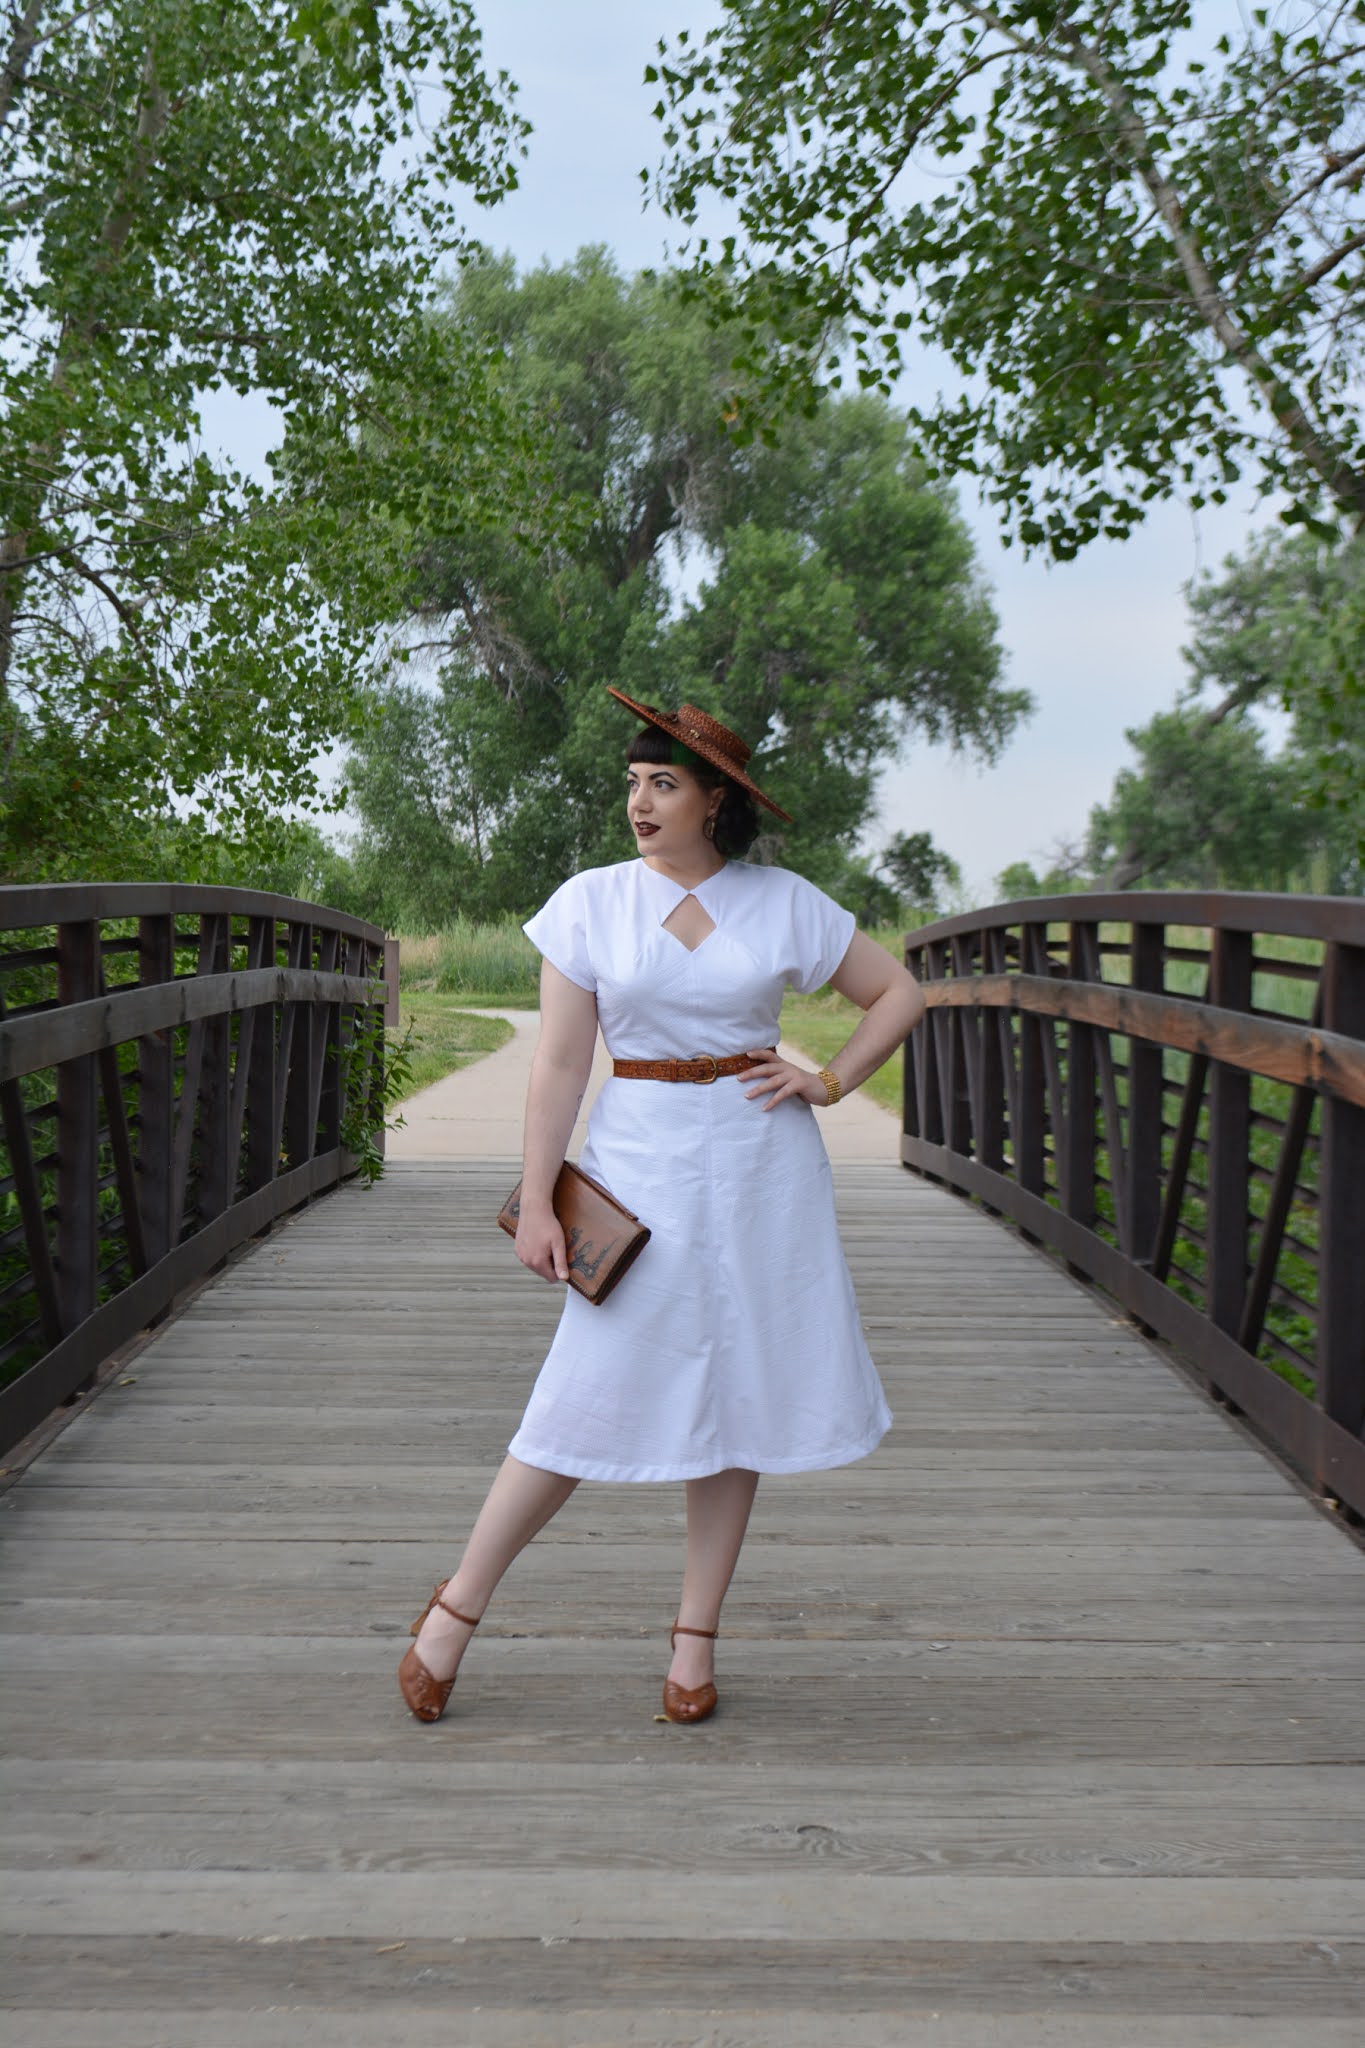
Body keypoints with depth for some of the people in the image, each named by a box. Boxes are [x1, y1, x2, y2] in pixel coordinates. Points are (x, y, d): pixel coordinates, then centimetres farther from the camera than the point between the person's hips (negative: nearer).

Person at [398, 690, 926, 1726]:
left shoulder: (785, 903, 2)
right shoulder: (590, 902, -1)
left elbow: (901, 993, 11)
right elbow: (560, 1063, -2)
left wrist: (830, 1083, -1)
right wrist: (537, 1202, -6)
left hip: (762, 1166, 2)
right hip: (641, 1162, -2)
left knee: (737, 1398, 6)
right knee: (591, 1395, -3)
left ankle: (696, 1638, 19)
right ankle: (456, 1609, 14)